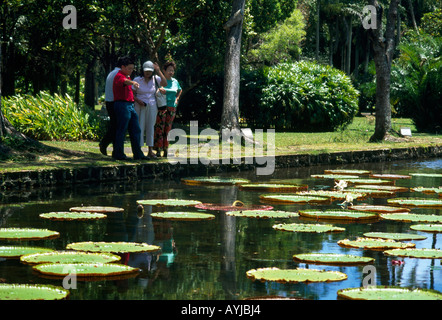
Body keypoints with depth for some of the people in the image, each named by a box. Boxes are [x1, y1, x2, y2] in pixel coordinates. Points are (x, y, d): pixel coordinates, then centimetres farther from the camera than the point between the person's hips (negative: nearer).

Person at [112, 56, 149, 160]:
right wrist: (133, 82, -54)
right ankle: (118, 153, 0)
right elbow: (125, 81, -35)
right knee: (121, 131, -6)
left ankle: (138, 154, 12)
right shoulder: (119, 76, -11)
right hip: (122, 105, -10)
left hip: (130, 106, 10)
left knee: (136, 130, 8)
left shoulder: (127, 77, 20)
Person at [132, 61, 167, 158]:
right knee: (140, 127, -5)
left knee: (150, 127, 4)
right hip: (140, 106, -2)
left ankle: (150, 151, 7)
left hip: (152, 106, 2)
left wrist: (158, 71, -15)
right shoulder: (137, 80, -2)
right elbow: (132, 94, 0)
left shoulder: (155, 79, 3)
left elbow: (165, 84, -14)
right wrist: (138, 100, -18)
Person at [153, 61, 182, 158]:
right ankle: (158, 150, -8)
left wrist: (177, 99, 19)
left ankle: (165, 150, 9)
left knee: (167, 129, 6)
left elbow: (180, 90, 33)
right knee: (159, 129, -8)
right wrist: (159, 90, -24)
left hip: (172, 108, 5)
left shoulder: (175, 82, 15)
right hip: (161, 107, -5)